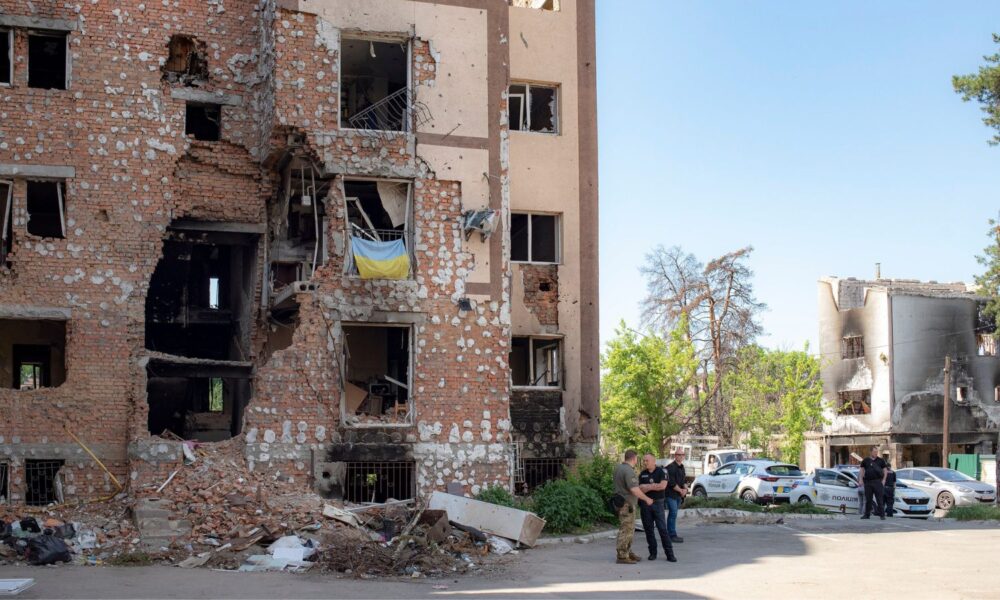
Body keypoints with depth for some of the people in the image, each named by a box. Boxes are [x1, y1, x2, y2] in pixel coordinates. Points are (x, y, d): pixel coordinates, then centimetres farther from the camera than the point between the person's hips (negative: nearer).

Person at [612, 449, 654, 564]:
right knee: (626, 530, -6)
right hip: (626, 503, -10)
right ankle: (622, 557, -3)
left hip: (620, 501, 10)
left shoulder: (618, 468, 9)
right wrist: (647, 499, -15)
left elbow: (614, 479, 26)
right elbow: (634, 490, -26)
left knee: (629, 529, 18)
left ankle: (628, 552, 26)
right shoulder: (629, 471, -21)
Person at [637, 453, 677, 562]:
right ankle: (652, 553, 14)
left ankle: (670, 554, -4)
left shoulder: (661, 472, -2)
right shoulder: (642, 474, 9)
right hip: (645, 504, 4)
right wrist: (654, 486, -11)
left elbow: (663, 486, -17)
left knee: (663, 529, -6)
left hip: (657, 503, -3)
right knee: (648, 529, 5)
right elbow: (640, 489, 0)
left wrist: (647, 486, -9)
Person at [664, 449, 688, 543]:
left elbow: (684, 480, 17)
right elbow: (672, 483, -19)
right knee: (673, 514, -11)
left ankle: (670, 534, 17)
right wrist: (681, 490, -10)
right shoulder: (671, 467, -15)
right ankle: (672, 535, -9)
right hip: (671, 494, -9)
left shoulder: (681, 467, 14)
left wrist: (685, 489, -3)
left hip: (679, 495, 9)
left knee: (673, 514, 12)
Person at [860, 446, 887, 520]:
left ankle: (882, 515, -4)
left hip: (878, 481, -2)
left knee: (880, 499, -5)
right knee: (868, 499, 7)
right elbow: (862, 470, 11)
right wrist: (861, 479, 2)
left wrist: (884, 479, -2)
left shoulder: (881, 460, 6)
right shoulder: (866, 461, 7)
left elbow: (884, 470, 8)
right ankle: (867, 514, 14)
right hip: (868, 482, 2)